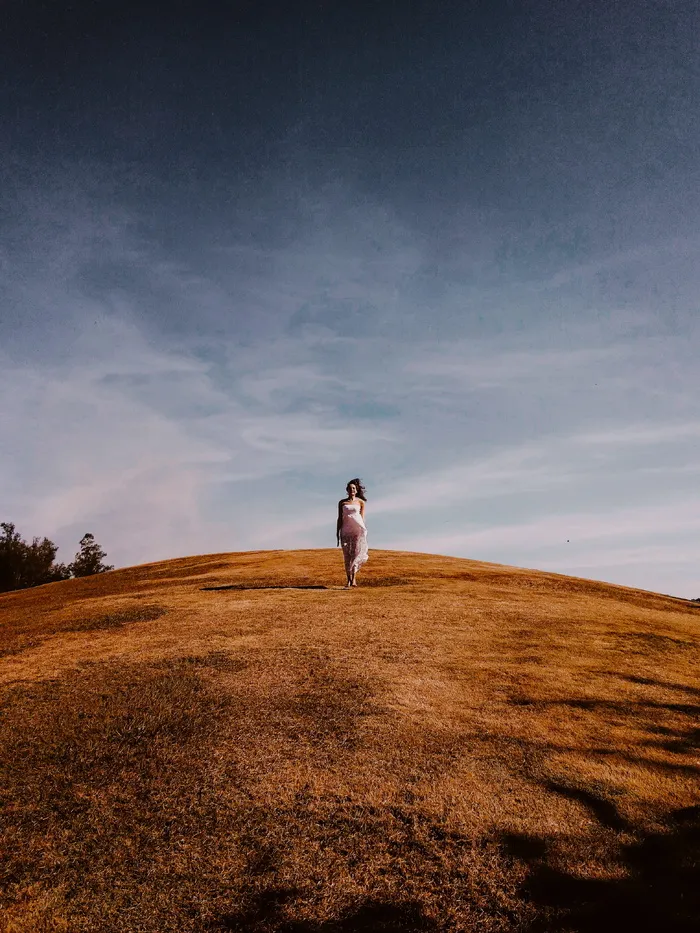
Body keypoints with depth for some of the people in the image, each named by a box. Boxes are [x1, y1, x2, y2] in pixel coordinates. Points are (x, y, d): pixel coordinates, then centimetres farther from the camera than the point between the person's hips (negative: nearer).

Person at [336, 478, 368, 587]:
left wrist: (363, 531, 4)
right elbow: (340, 518, 9)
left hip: (358, 529, -1)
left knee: (357, 552, -14)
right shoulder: (342, 502, 9)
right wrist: (337, 533, 5)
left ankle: (353, 578, -13)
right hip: (346, 530, 2)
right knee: (347, 556, 1)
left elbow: (362, 517, 7)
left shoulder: (360, 502, 6)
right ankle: (349, 580, 7)